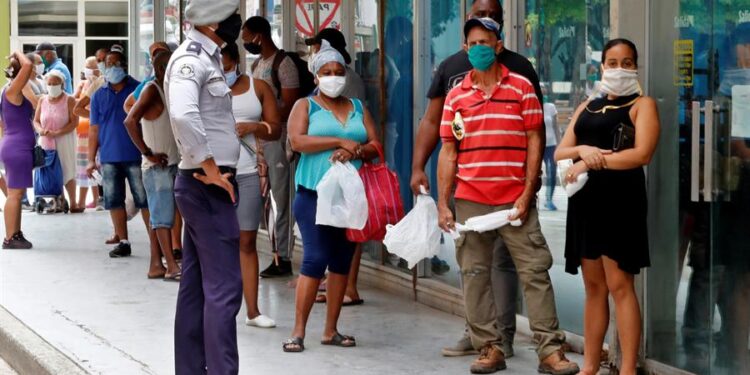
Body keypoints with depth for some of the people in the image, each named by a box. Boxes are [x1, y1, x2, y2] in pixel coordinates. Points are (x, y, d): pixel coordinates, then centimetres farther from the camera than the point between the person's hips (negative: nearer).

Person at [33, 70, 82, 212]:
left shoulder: (69, 100, -5)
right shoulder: (42, 100, 9)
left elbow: (74, 122, -11)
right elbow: (36, 121, 11)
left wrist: (57, 133, -20)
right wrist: (40, 130, -12)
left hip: (64, 141, -4)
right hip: (46, 142, 4)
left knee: (67, 172, -2)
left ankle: (73, 203, 3)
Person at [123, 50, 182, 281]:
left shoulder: (168, 90, 14)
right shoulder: (152, 90, -11)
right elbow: (130, 121, -23)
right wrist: (148, 153, -19)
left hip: (173, 164, 8)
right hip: (158, 166, -8)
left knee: (161, 216, 9)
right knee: (163, 217, -8)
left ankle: (158, 264, 14)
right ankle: (172, 268, -11)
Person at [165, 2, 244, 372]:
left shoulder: (205, 57, 15)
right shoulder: (190, 60, -15)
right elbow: (183, 115, -32)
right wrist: (210, 169, -24)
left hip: (204, 186, 10)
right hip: (207, 185, -10)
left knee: (195, 286, 12)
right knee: (223, 287, -9)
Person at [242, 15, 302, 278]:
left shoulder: (284, 64, -8)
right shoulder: (258, 64, 18)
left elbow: (290, 106, -14)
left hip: (277, 139, -8)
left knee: (282, 199, -4)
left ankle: (283, 258, -1)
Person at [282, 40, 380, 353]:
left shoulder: (358, 108, 15)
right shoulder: (306, 105, 5)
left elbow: (375, 146, 7)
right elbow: (297, 141, -12)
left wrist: (354, 151, -14)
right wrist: (340, 141, -14)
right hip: (315, 193, -4)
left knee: (342, 262, 6)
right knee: (315, 259, -11)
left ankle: (331, 330, 13)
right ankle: (298, 331, -6)